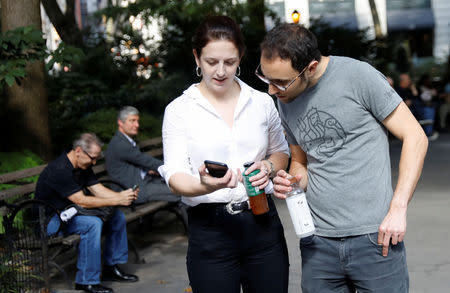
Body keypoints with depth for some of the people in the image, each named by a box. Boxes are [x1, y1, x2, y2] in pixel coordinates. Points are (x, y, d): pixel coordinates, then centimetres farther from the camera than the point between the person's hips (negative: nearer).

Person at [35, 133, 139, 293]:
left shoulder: (83, 166, 4)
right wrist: (118, 201, -28)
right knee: (93, 223, -32)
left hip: (70, 212, 9)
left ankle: (112, 268, 9)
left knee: (117, 216, -1)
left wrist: (122, 195, -19)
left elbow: (98, 190, 0)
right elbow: (82, 201, -28)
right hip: (51, 220, -9)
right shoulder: (59, 170, -26)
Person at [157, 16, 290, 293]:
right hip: (210, 231, -2)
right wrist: (205, 187, -31)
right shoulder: (179, 110, -1)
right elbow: (175, 175, -9)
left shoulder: (262, 102, 7)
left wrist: (268, 166, -3)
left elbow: (281, 152, 20)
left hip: (262, 222, 3)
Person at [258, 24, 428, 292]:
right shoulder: (285, 101, 8)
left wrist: (399, 209, -13)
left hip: (374, 237, -5)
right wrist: (294, 182, -3)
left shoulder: (357, 75, -10)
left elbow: (415, 137, -7)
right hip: (317, 241, 5)